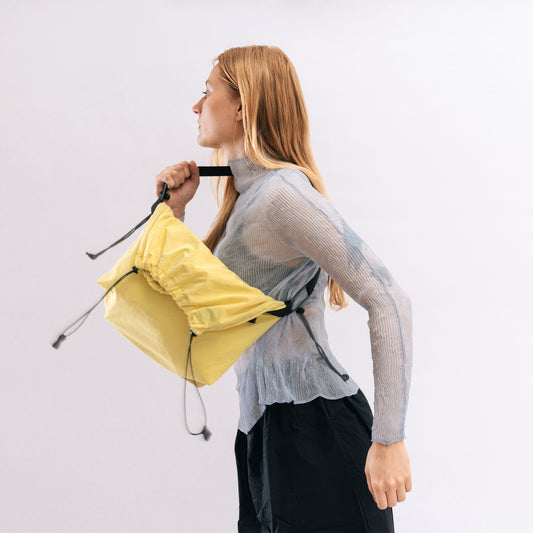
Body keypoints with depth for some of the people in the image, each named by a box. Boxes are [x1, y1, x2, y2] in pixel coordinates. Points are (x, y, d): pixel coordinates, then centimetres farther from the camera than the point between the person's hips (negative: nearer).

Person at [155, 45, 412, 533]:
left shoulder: (283, 192, -16)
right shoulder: (246, 196, 14)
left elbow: (388, 301, -21)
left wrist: (389, 440, -23)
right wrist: (174, 209, 9)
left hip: (316, 432, -9)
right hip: (264, 436, 9)